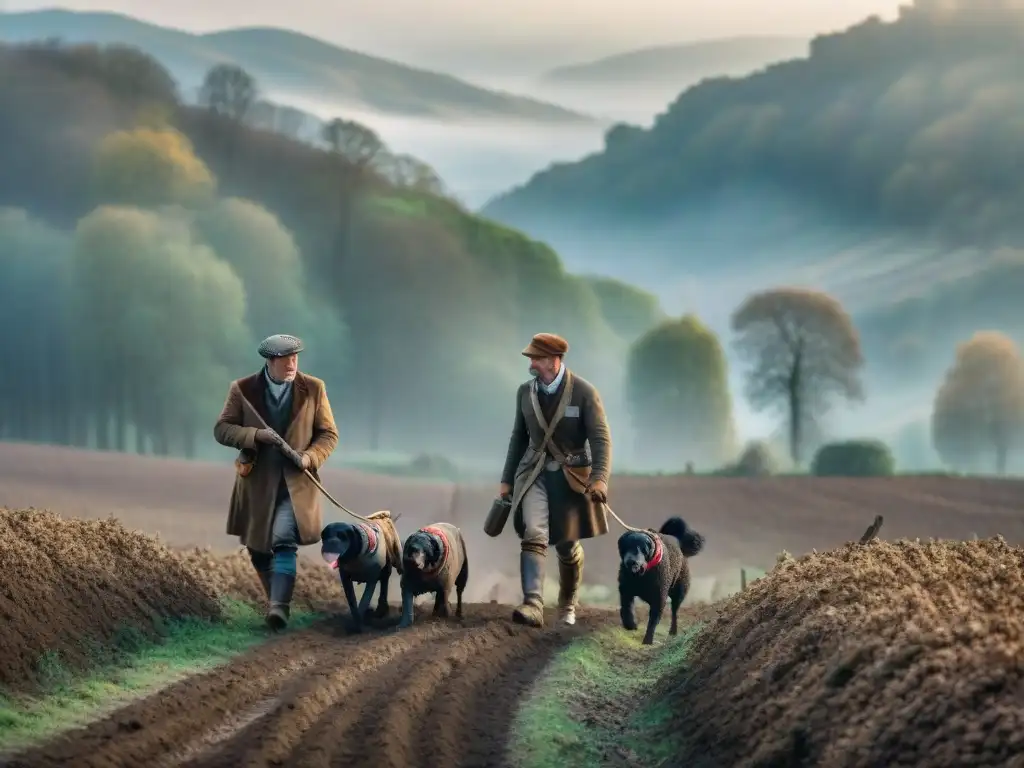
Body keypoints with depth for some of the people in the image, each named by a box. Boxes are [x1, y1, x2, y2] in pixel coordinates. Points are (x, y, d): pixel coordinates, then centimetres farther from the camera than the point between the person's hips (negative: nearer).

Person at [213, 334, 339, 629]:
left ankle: (280, 607, -29)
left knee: (285, 542, -20)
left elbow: (328, 435, 3)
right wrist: (256, 434, -20)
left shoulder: (313, 389, -2)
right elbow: (221, 429, -3)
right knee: (258, 549, 9)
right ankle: (278, 600, 29)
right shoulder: (242, 390, -3)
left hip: (296, 483, -2)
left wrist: (310, 456, -17)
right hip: (257, 483, 2)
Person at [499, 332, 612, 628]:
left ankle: (568, 606, 30)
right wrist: (507, 480, 14)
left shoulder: (584, 392, -11)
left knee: (567, 546, 7)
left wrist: (600, 478, -29)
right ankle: (532, 605, -31)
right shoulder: (525, 392, 3)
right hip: (534, 474, 2)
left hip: (571, 476, -2)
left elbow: (600, 438, -15)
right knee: (533, 535, -19)